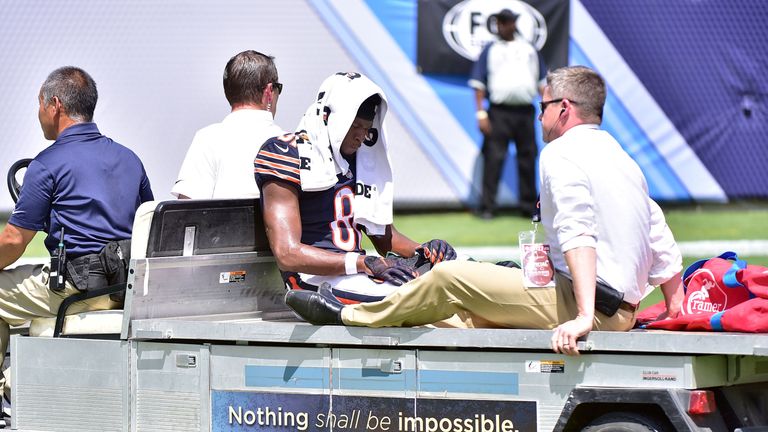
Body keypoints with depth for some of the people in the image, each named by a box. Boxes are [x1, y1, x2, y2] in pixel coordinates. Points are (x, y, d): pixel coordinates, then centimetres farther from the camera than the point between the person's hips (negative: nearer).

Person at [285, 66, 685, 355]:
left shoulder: (561, 155, -8)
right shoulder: (621, 159, 21)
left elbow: (577, 235, -24)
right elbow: (665, 251, 19)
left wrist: (583, 316, -31)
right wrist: (677, 312, 22)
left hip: (576, 299, -9)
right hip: (623, 312, 9)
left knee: (448, 277, 2)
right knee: (477, 314, 22)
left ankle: (351, 316, 16)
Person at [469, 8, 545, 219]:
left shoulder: (529, 49, 14)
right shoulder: (490, 50, 5)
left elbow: (542, 81, 15)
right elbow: (478, 83, 1)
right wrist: (481, 113, -9)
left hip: (525, 112, 3)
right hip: (499, 112, -3)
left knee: (528, 159, 7)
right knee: (494, 159, -8)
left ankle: (529, 207, 14)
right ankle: (487, 207, -6)